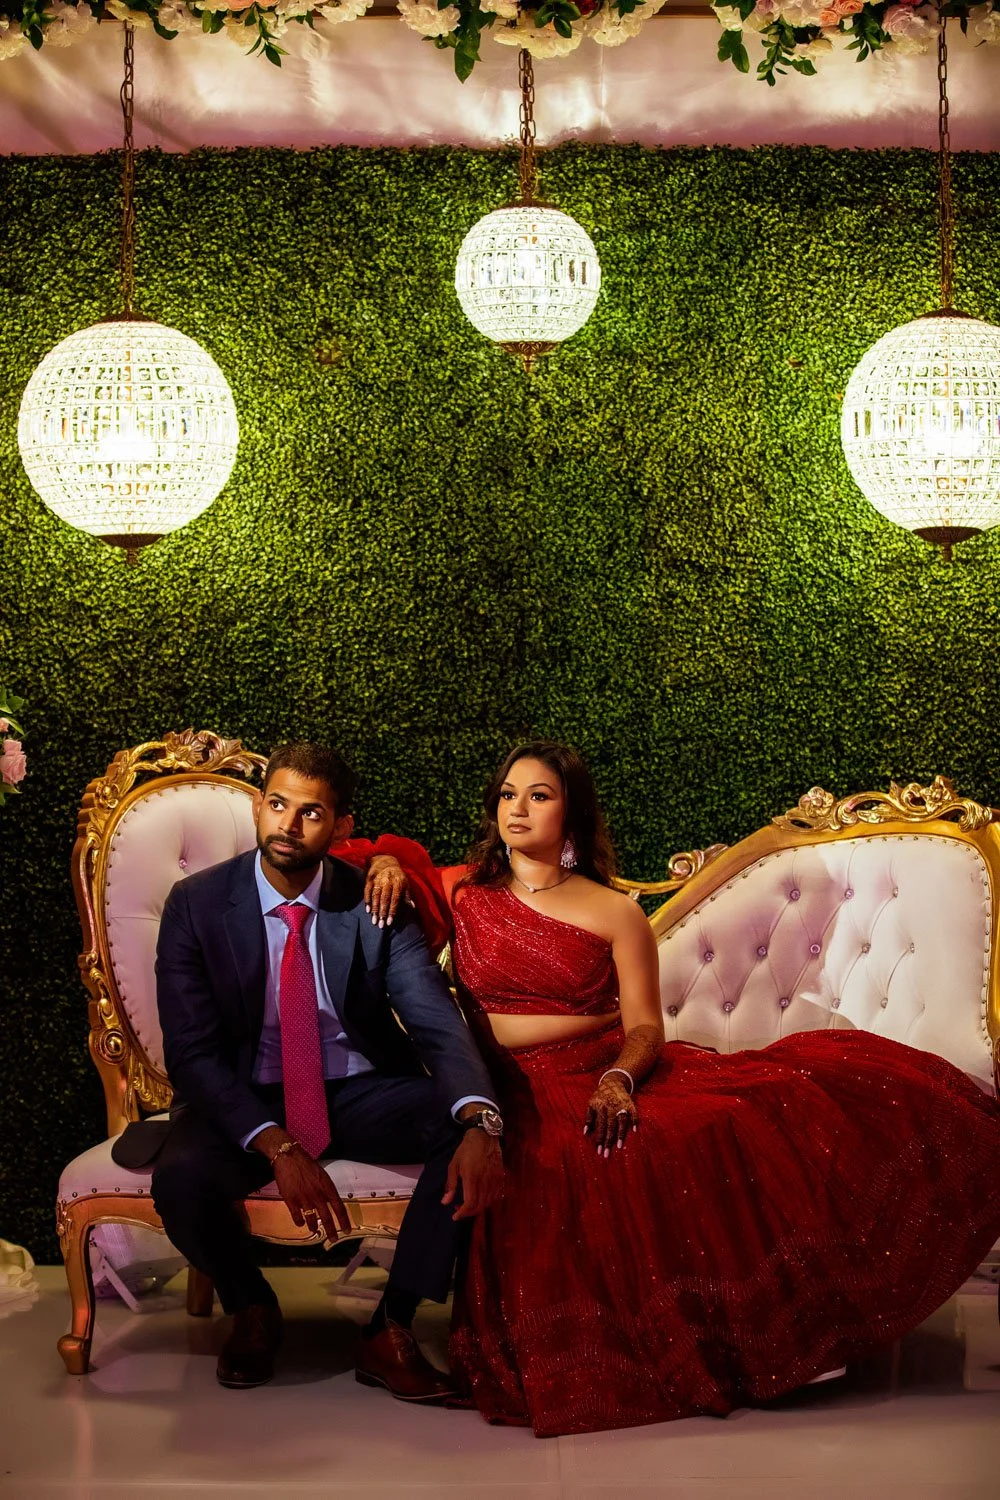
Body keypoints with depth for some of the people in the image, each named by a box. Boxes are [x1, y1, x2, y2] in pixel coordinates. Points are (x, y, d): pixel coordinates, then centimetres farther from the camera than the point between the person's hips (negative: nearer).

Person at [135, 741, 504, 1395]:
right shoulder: (196, 904, -8)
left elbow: (439, 1022, -15)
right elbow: (192, 1053, -14)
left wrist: (479, 1123, -37)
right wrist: (278, 1148, -29)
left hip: (360, 1094, 2)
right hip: (245, 1101, -1)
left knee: (480, 1128, -25)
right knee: (182, 1178, -34)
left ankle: (392, 1331, -13)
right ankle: (252, 1311, 2)